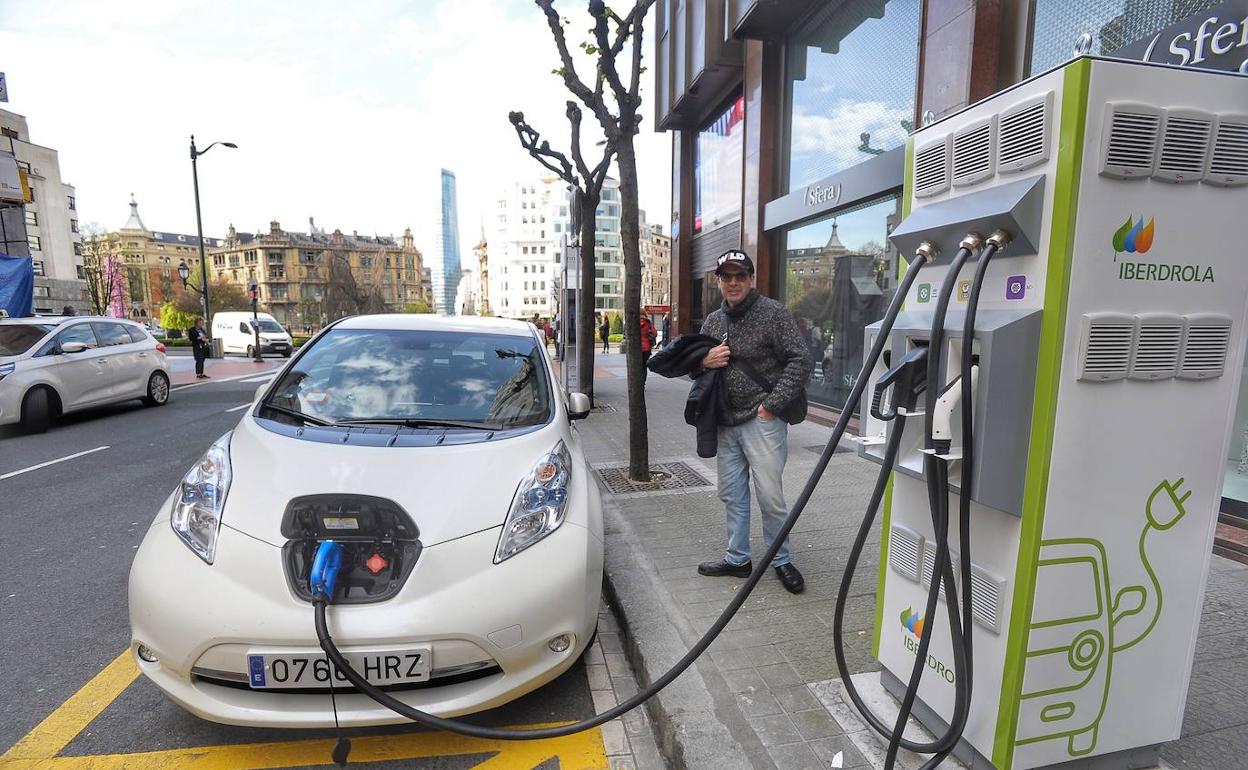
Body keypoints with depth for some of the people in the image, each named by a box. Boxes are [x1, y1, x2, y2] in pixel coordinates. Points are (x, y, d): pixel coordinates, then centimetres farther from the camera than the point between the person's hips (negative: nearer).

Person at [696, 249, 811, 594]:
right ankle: (737, 559, 29)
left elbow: (800, 361, -10)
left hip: (762, 420, -6)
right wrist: (705, 360, -5)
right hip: (726, 422, 6)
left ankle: (781, 561, 21)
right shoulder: (712, 321, 11)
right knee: (732, 495, 14)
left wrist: (772, 404, -15)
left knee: (770, 496, -1)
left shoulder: (773, 313, -6)